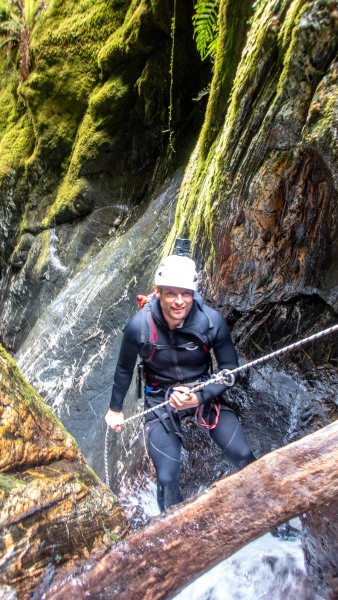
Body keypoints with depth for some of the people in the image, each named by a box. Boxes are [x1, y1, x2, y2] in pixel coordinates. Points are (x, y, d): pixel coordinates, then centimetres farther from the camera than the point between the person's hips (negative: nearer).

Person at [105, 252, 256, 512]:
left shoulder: (212, 321, -22)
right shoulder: (139, 326, -23)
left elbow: (230, 369, -10)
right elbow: (124, 370, -4)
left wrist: (200, 397, -24)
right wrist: (115, 409, 8)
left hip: (205, 392, 1)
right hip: (161, 400, -1)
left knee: (244, 456, -6)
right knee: (168, 479, -6)